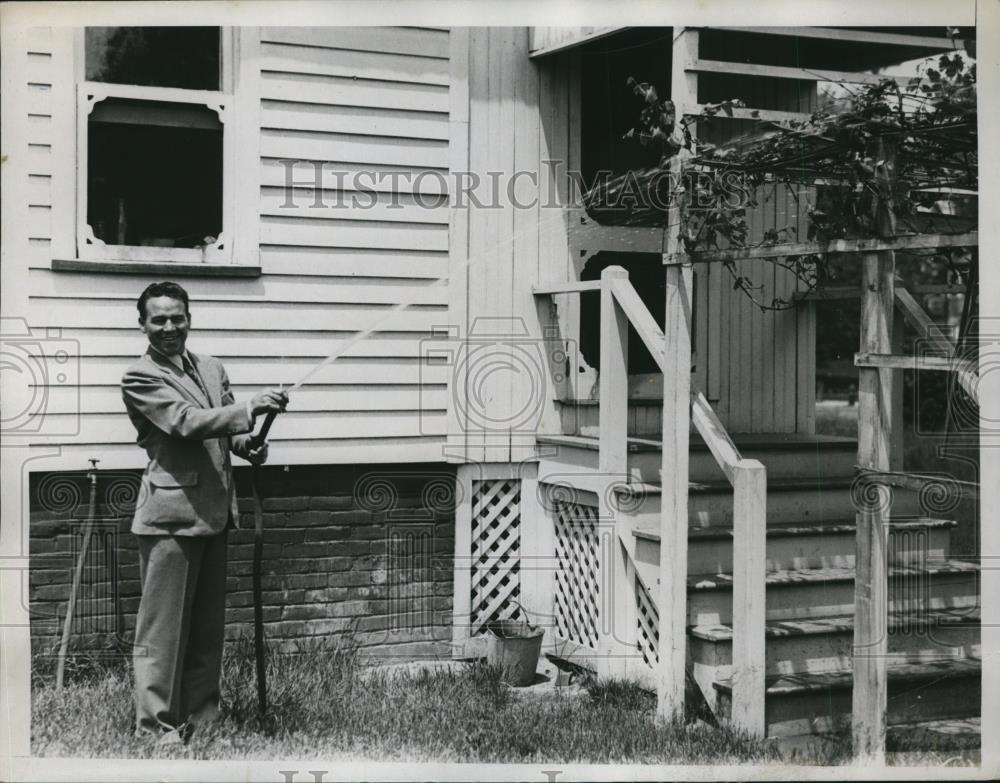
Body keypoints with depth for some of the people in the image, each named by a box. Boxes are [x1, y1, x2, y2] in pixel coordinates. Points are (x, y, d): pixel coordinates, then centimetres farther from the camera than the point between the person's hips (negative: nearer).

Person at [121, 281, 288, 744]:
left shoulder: (212, 368, 15)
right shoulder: (140, 378, -8)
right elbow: (186, 423, -21)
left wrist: (248, 444, -1)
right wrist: (251, 407, -28)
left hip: (214, 512, 7)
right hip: (171, 512, -7)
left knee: (208, 623, 14)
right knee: (163, 624, -2)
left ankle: (201, 713, 24)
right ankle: (155, 724, 6)